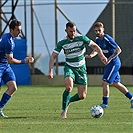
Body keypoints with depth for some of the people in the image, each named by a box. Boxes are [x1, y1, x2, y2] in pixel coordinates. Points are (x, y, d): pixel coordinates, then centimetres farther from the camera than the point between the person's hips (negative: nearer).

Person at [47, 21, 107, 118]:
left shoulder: (81, 38, -10)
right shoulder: (62, 43, -8)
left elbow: (95, 46, -2)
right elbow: (53, 56, -3)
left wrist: (102, 56, -19)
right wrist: (50, 71, -15)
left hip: (81, 68, 1)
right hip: (69, 67, -1)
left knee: (82, 96, -2)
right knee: (69, 87, -30)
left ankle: (67, 101, 29)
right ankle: (64, 110, -13)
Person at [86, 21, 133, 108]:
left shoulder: (107, 39, -21)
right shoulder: (98, 39, 5)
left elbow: (118, 50, -19)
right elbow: (96, 50, 6)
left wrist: (110, 59, -24)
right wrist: (91, 55, -16)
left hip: (114, 63, -10)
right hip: (111, 64, 10)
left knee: (105, 82, -9)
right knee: (116, 83, 16)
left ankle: (105, 103, 0)